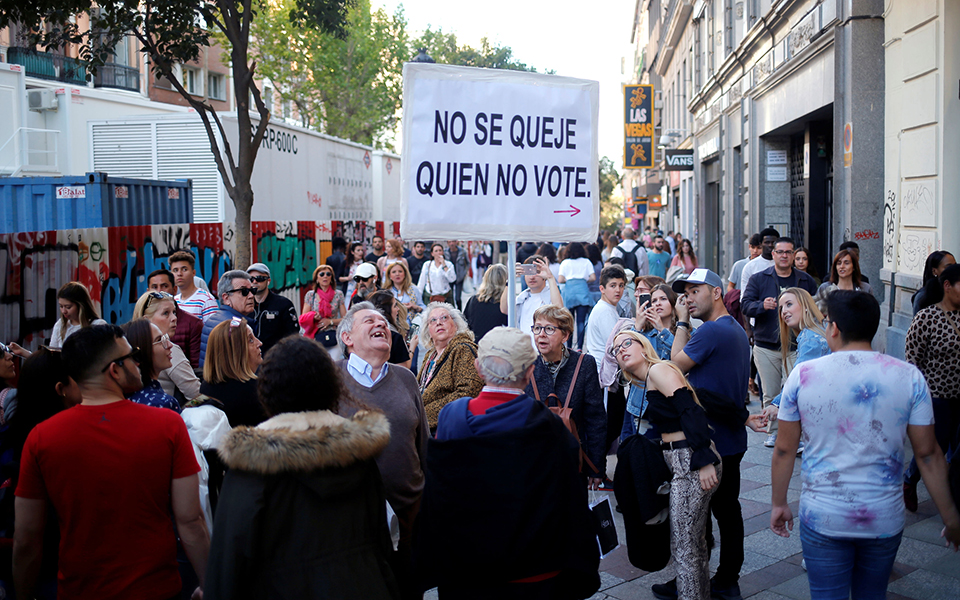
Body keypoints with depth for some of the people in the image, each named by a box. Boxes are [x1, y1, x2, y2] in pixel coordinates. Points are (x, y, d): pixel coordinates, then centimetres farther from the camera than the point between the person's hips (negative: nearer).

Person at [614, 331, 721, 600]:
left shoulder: (658, 369, -9)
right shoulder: (648, 384, 19)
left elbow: (691, 411, -19)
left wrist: (704, 460, -24)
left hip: (691, 463, -10)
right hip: (683, 464, 10)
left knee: (684, 546, -4)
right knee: (694, 543, 17)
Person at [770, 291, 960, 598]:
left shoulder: (803, 375, -9)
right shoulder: (909, 377, -7)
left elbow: (784, 450, -2)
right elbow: (928, 454, -4)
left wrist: (779, 503, 11)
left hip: (823, 519, -2)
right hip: (885, 520, 2)